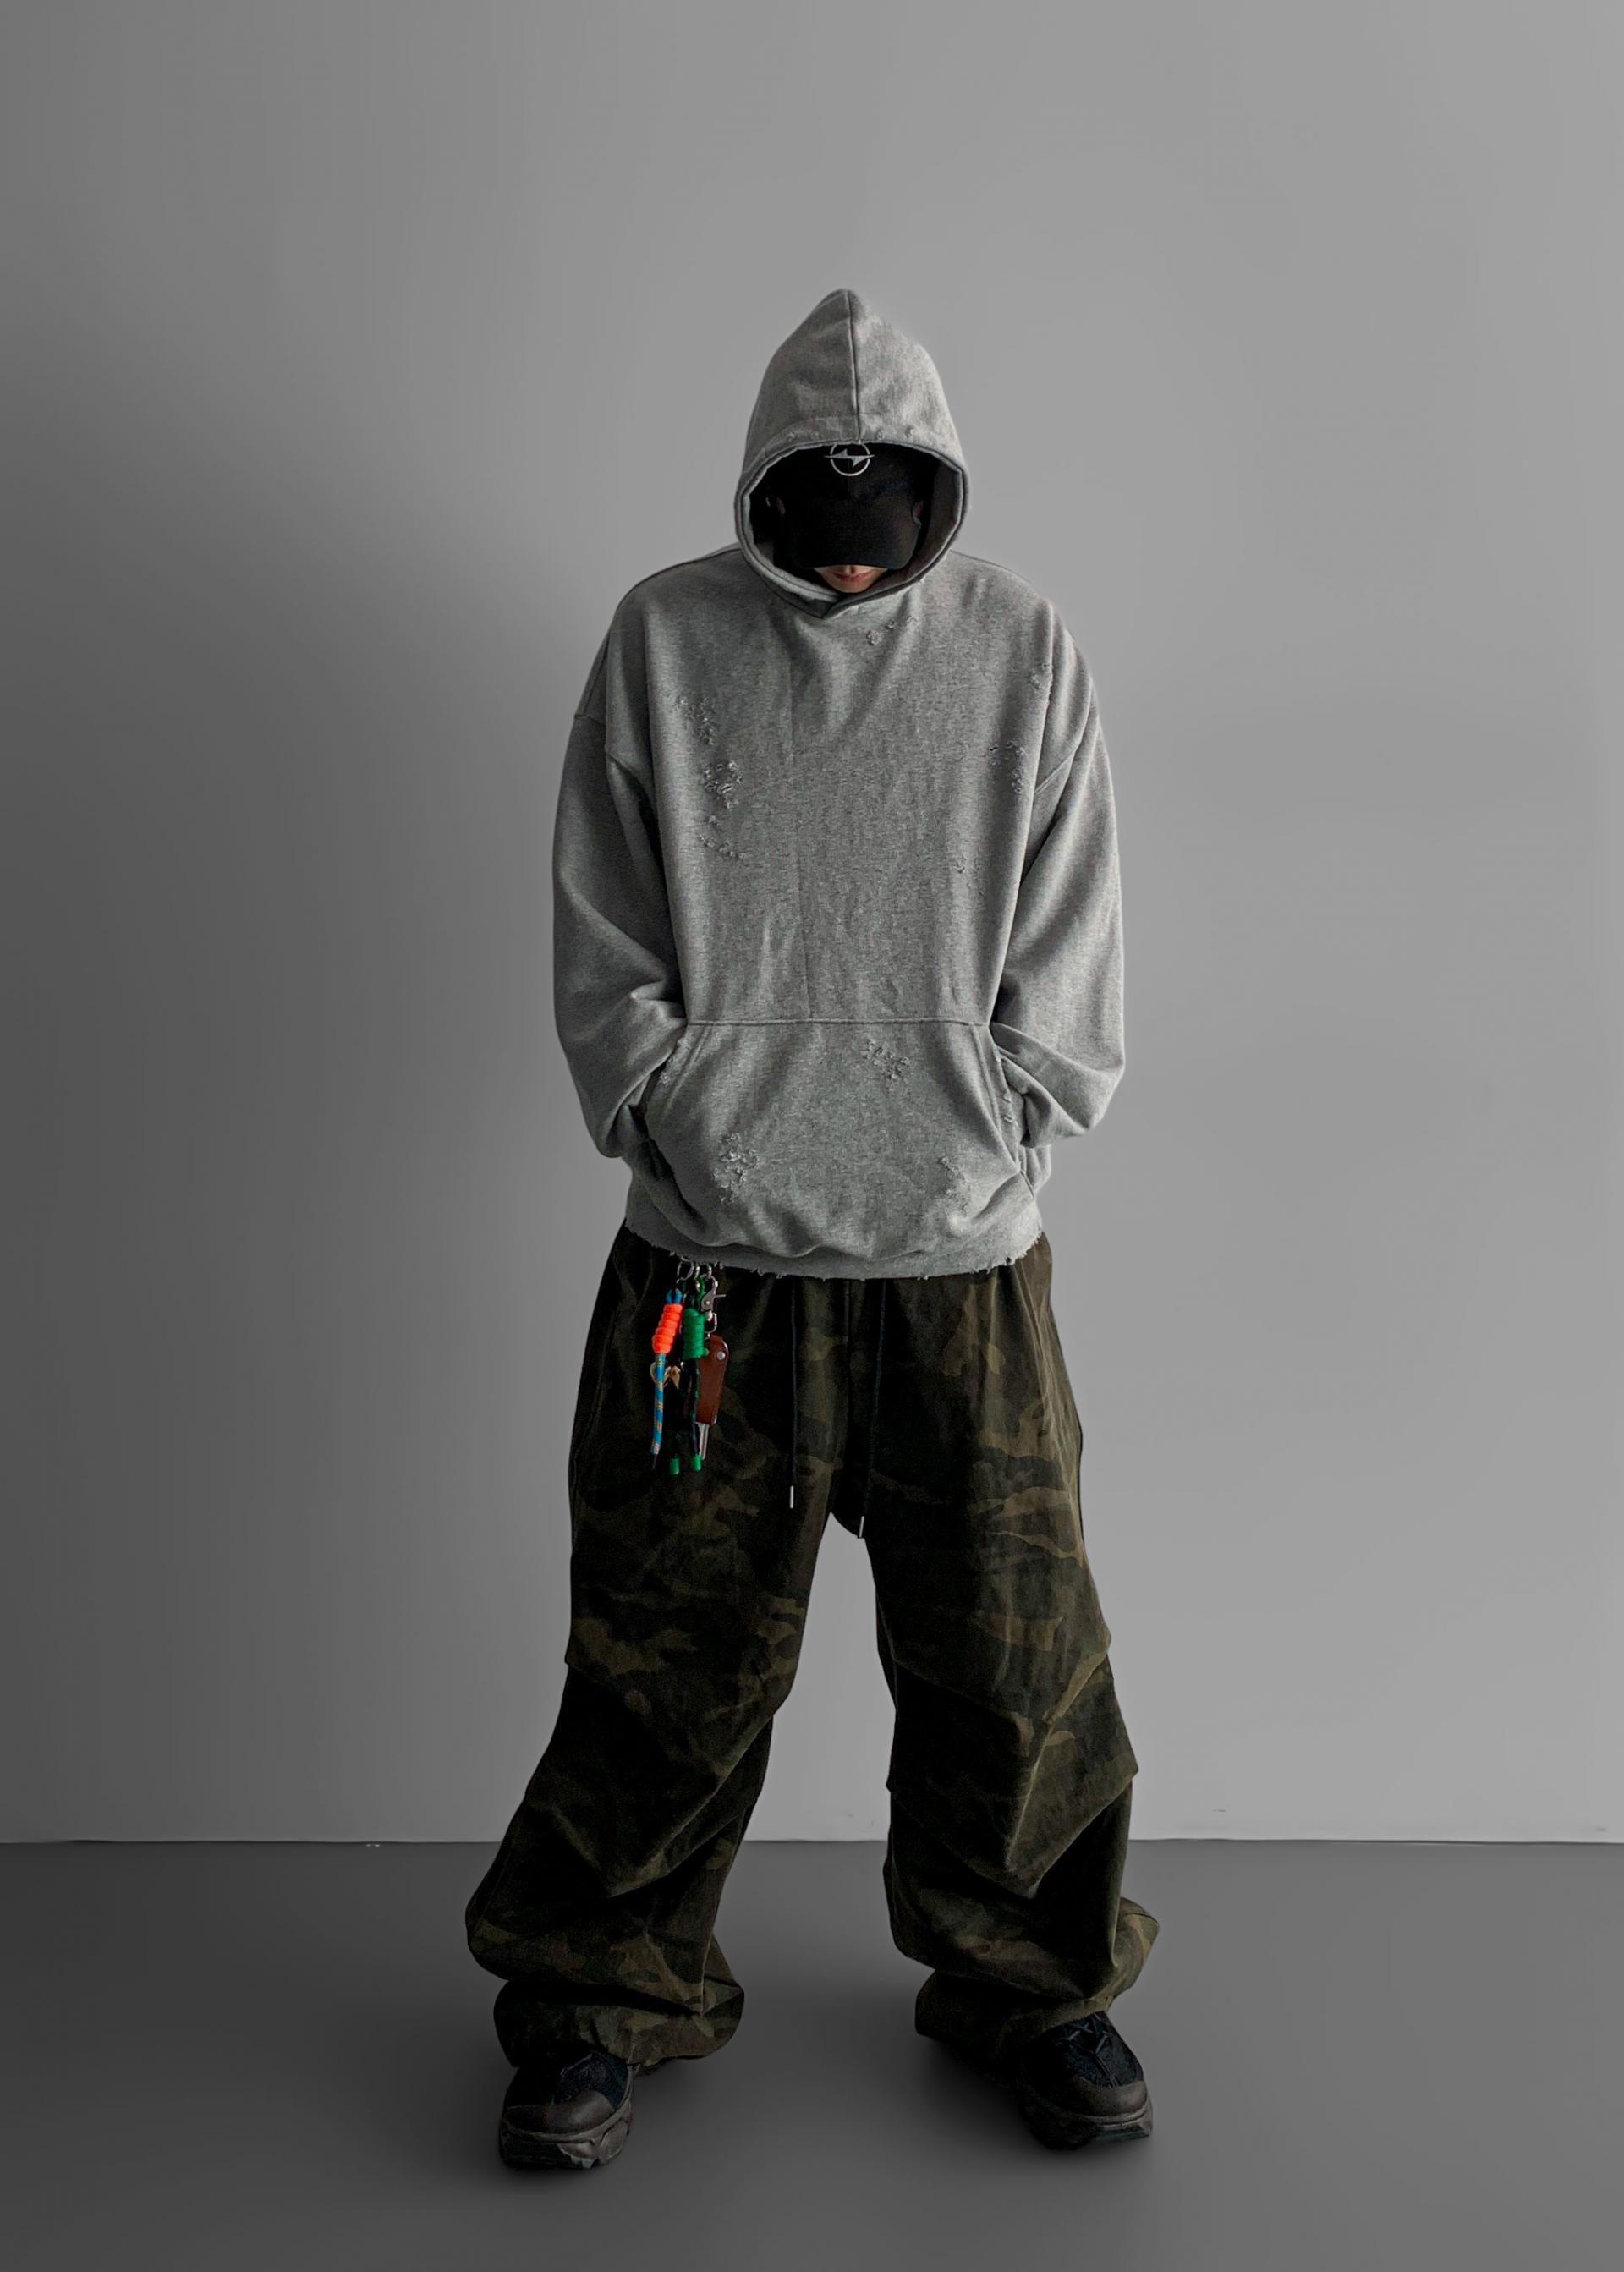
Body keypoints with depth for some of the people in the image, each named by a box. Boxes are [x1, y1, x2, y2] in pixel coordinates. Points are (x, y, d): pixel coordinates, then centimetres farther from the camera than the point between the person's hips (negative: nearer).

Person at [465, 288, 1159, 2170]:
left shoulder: (1021, 647, 5)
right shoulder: (663, 638, 4)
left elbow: (1071, 953, 8)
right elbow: (598, 936, 6)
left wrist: (1000, 1137, -3)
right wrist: (674, 1119, -5)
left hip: (962, 1254, 1)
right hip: (711, 1250, 0)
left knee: (1010, 1643, 8)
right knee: (669, 1644, 6)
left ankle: (1028, 1980, 30)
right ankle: (607, 1993, 26)